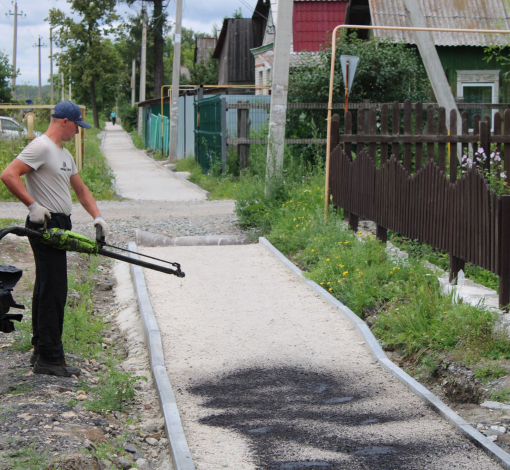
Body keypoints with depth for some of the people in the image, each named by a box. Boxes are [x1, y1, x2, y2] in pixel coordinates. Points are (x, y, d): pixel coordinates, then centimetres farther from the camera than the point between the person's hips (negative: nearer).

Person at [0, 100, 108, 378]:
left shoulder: (64, 154, 19)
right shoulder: (41, 147, -13)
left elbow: (80, 189, 26)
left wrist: (97, 217, 14)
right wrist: (33, 206, -23)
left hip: (59, 227, 11)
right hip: (45, 227, -11)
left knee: (46, 290, 15)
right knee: (53, 292, -10)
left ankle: (40, 352, 23)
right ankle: (49, 358, -6)